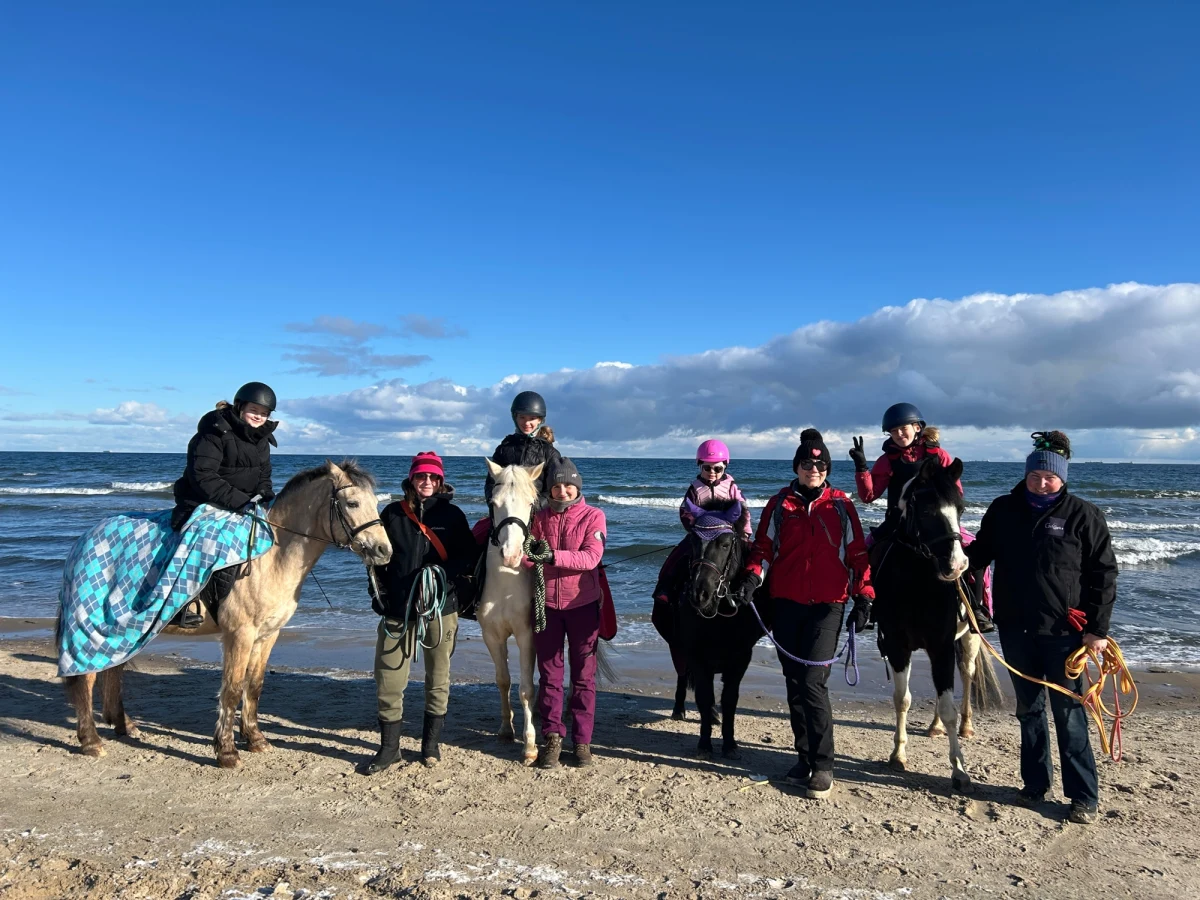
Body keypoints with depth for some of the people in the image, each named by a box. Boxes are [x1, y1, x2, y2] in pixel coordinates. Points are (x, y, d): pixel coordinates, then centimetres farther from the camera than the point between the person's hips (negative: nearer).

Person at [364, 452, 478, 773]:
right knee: (388, 680, 1)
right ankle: (389, 747, 18)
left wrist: (443, 571, -17)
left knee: (438, 680, 10)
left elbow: (469, 556, 0)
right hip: (398, 609, 1)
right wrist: (378, 594, -1)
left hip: (441, 609, 0)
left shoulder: (452, 515, 2)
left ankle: (431, 744, 26)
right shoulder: (393, 513, 5)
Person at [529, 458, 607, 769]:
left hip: (582, 604, -2)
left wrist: (553, 556, -28)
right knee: (549, 672, 6)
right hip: (547, 603, 2)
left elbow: (591, 557, -16)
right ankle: (552, 737, 17)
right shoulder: (541, 517, 6)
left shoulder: (593, 517, -3)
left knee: (583, 674, 6)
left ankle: (582, 740, 17)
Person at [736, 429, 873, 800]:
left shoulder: (841, 505, 5)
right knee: (794, 683, 9)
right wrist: (752, 576, -11)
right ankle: (805, 756, 23)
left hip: (827, 605, -2)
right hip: (786, 603, 3)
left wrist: (863, 597, 0)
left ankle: (823, 766, 0)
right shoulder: (779, 504, 8)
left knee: (813, 682, -11)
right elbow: (763, 546, 7)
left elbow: (857, 554, 6)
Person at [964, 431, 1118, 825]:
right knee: (1028, 709, 15)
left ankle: (1084, 797, 15)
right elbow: (981, 552, 12)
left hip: (1063, 631, -4)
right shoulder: (1003, 510, 2)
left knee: (1069, 714, 2)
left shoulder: (1083, 515, -7)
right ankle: (1035, 782, 29)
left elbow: (1103, 575, -5)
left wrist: (1098, 629, -9)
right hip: (1016, 629, 4)